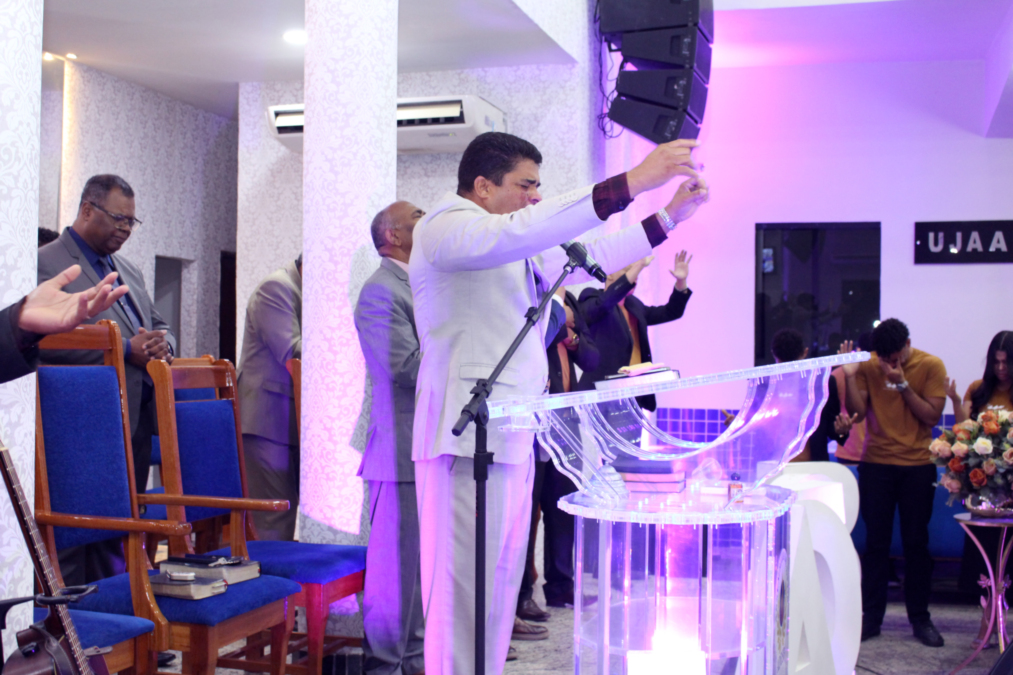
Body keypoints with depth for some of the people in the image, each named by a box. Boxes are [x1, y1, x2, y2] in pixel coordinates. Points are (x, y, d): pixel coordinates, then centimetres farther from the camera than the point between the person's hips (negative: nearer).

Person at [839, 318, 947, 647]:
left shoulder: (931, 366, -5)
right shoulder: (868, 366, -1)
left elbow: (932, 416, -10)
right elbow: (857, 412, -7)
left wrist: (902, 384, -17)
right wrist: (850, 376, -18)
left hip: (917, 466, -1)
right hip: (875, 465, 1)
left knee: (916, 542, 4)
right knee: (875, 542, 4)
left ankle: (920, 618, 15)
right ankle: (871, 617, 12)